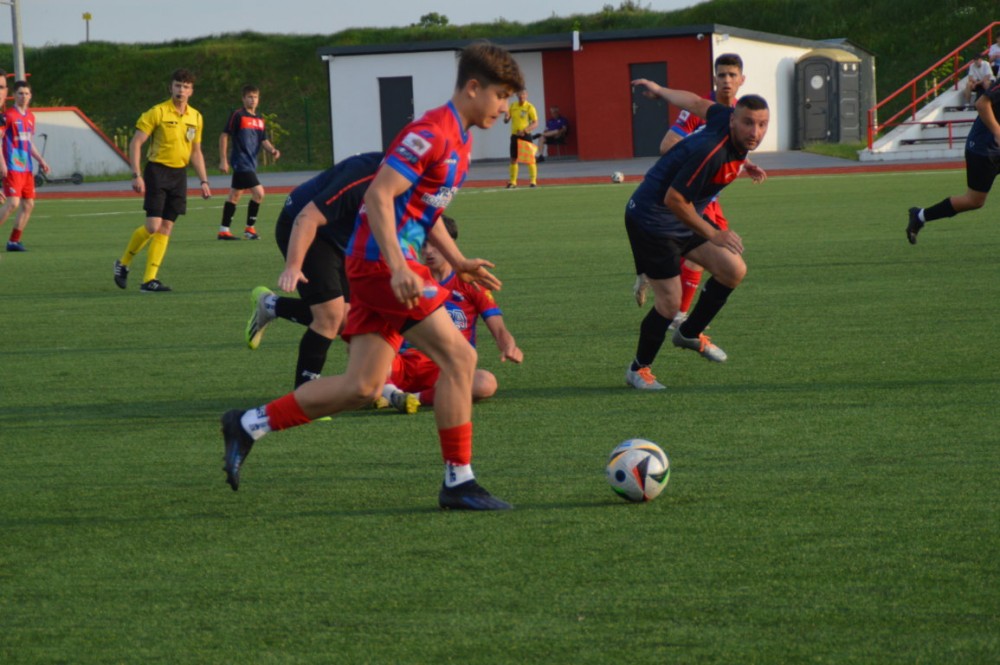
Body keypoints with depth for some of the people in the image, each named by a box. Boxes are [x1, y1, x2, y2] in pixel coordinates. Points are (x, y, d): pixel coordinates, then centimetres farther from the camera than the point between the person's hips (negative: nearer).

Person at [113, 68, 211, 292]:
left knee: (166, 228, 2)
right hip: (157, 171, -5)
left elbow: (196, 152, 19)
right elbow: (135, 143, -8)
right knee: (153, 225, -12)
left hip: (179, 174, 5)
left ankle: (149, 280, 4)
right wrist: (137, 175, -16)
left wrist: (204, 181, 13)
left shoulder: (196, 117, 9)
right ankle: (123, 264, 10)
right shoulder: (158, 112, -8)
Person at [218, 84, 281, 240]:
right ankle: (250, 228, -5)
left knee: (235, 195, 12)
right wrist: (223, 160, -11)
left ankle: (224, 230, 18)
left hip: (251, 163, 8)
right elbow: (224, 136, -8)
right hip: (241, 162, -8)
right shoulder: (237, 115, -8)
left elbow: (263, 140, 18)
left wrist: (272, 150, -4)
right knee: (258, 193, -16)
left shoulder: (259, 120, 13)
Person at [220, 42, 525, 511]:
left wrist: (458, 262, 17)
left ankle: (249, 425, 11)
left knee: (362, 387, 5)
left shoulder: (458, 139, 17)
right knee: (458, 357, -10)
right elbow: (378, 196, -21)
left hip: (388, 265, 10)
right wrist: (398, 267, -29)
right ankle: (458, 482, -4)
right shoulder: (431, 133, -14)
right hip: (381, 260, -10)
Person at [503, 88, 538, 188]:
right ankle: (512, 182, 13)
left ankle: (533, 181, -2)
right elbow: (506, 121, 14)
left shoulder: (529, 107, -6)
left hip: (525, 135, -4)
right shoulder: (512, 106, 9)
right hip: (514, 135, 4)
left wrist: (525, 130, -23)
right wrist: (506, 117, -11)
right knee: (513, 159, 6)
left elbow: (535, 123, -10)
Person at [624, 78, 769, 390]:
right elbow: (674, 199, -28)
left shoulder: (729, 116, -8)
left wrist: (659, 90, 30)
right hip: (651, 220, -9)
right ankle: (639, 370, 15)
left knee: (734, 270, 4)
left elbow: (696, 102, 11)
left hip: (683, 216, 9)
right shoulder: (710, 152, -34)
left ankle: (690, 333, 25)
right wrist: (713, 235, -19)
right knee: (669, 302, -8)